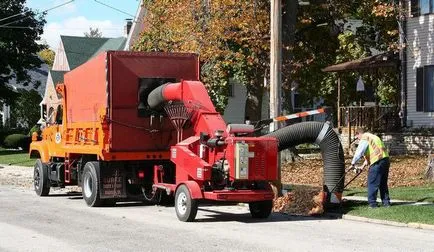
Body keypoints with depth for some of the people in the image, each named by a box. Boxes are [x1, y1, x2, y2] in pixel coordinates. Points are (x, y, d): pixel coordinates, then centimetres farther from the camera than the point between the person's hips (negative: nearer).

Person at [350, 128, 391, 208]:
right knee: (383, 183, 16)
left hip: (377, 162, -9)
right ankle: (386, 202, 18)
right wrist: (367, 161, 30)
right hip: (385, 159, 9)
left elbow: (359, 152, -12)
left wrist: (353, 163, -9)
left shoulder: (364, 138, -2)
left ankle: (372, 203, -3)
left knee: (372, 183, -3)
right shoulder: (373, 136, 27)